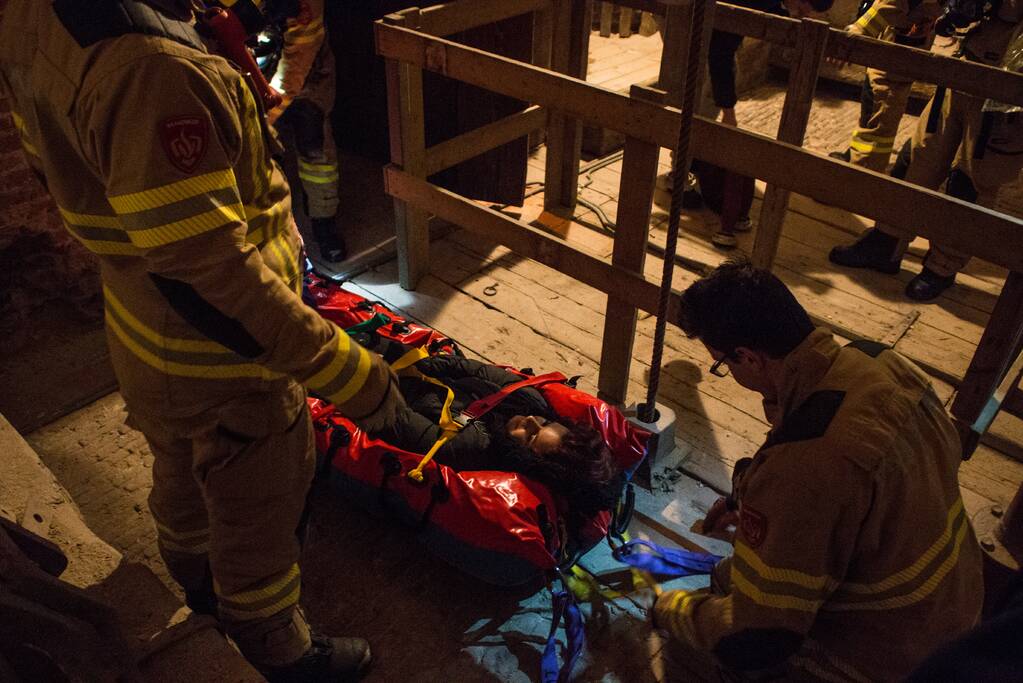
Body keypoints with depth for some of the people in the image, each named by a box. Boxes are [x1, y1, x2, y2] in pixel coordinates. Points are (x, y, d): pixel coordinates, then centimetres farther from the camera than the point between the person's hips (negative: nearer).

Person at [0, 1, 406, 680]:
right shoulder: (150, 66, -36)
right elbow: (211, 274, -34)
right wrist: (341, 369, -27)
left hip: (145, 340, 9)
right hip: (226, 368, -8)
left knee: (184, 479, 32)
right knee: (256, 516, 17)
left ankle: (201, 583, 62)